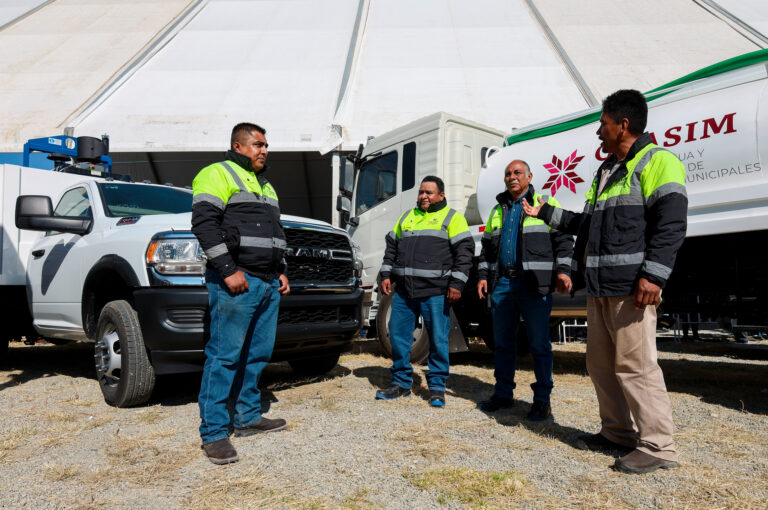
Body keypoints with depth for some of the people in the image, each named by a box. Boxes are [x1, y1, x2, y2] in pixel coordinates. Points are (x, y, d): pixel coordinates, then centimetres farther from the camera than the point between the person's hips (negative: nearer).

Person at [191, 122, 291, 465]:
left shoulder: (265, 186, 26)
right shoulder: (217, 174, -1)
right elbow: (204, 223, -13)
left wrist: (280, 271, 19)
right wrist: (228, 271, -19)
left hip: (267, 283, 9)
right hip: (236, 282, -8)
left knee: (259, 354, 12)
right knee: (224, 356, -7)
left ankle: (248, 417, 25)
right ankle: (214, 434, 1)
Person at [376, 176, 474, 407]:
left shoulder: (452, 217, 4)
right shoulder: (407, 216, 20)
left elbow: (464, 251, -4)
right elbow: (392, 247, 22)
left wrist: (457, 283, -12)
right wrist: (387, 275, 12)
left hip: (435, 292, -5)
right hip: (403, 291, 5)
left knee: (438, 339, 0)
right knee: (398, 335, 7)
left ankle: (437, 387, 14)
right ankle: (401, 382, 21)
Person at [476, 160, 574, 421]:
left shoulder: (546, 203, 6)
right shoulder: (498, 210, 20)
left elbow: (563, 239, 0)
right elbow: (488, 248, 23)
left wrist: (562, 270, -12)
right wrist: (482, 275, 13)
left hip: (534, 284, -5)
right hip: (503, 283, 5)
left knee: (539, 344, -1)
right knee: (503, 342, 10)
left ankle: (542, 400, 10)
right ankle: (503, 394, 21)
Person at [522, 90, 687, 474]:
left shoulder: (656, 162, -5)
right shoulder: (607, 171, 22)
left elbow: (671, 225, -15)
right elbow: (588, 224, 28)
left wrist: (652, 276, -23)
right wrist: (545, 213, 30)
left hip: (631, 287, -9)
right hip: (599, 286, 9)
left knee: (635, 364, -7)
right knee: (601, 363, 13)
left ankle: (658, 446, 5)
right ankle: (618, 432, 26)